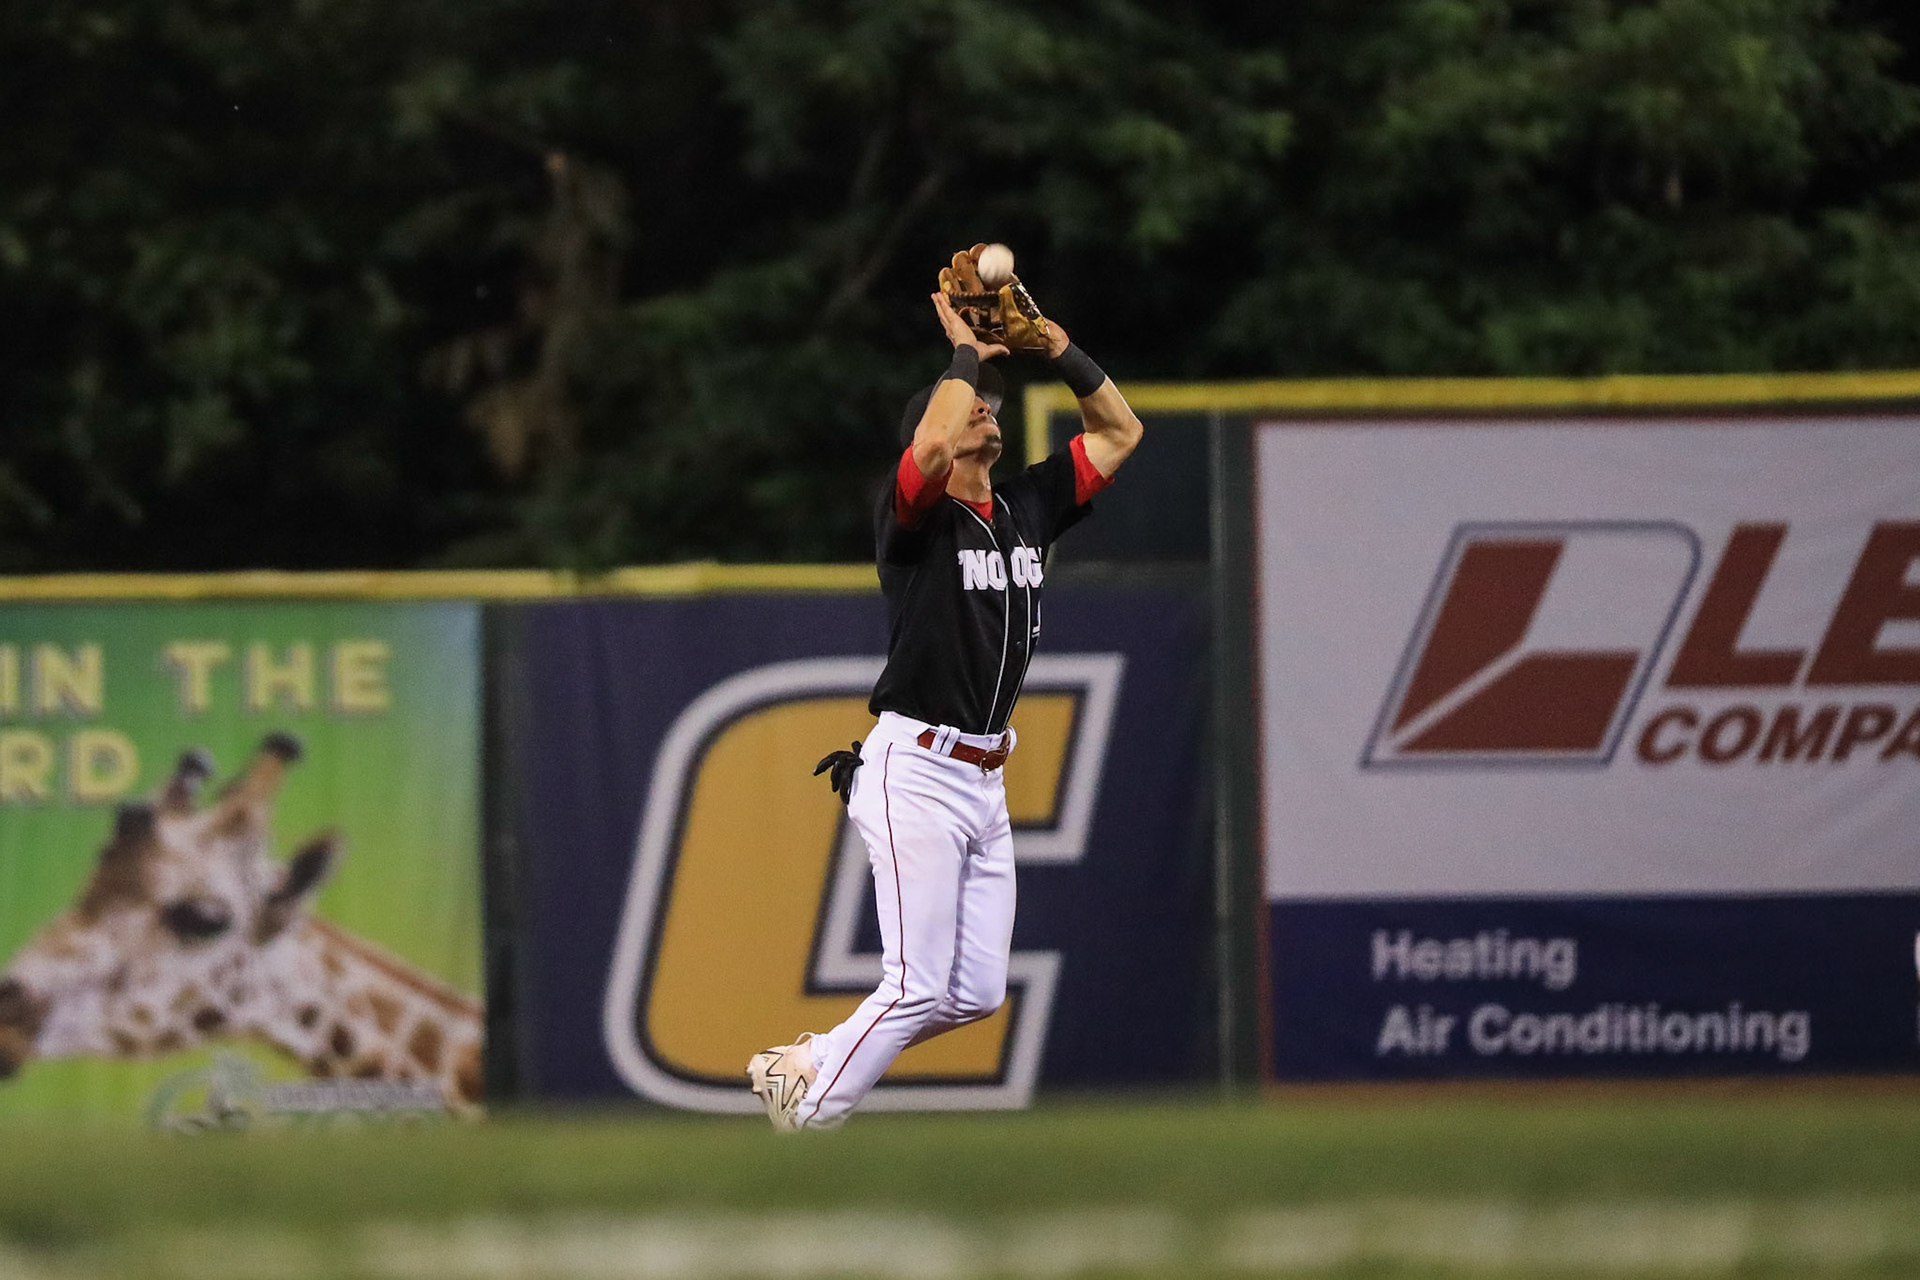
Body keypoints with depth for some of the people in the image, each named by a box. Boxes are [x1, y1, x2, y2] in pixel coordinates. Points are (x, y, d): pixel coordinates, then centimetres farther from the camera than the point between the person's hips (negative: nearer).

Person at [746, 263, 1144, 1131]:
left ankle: (806, 1067, 19)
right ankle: (800, 1124, 0)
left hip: (984, 781, 8)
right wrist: (966, 355, -16)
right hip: (915, 773, -8)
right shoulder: (914, 519, -9)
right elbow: (932, 446, -31)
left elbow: (1119, 432, 18)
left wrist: (1056, 349, 4)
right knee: (918, 988, -12)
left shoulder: (1027, 509, 11)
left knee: (977, 993, 5)